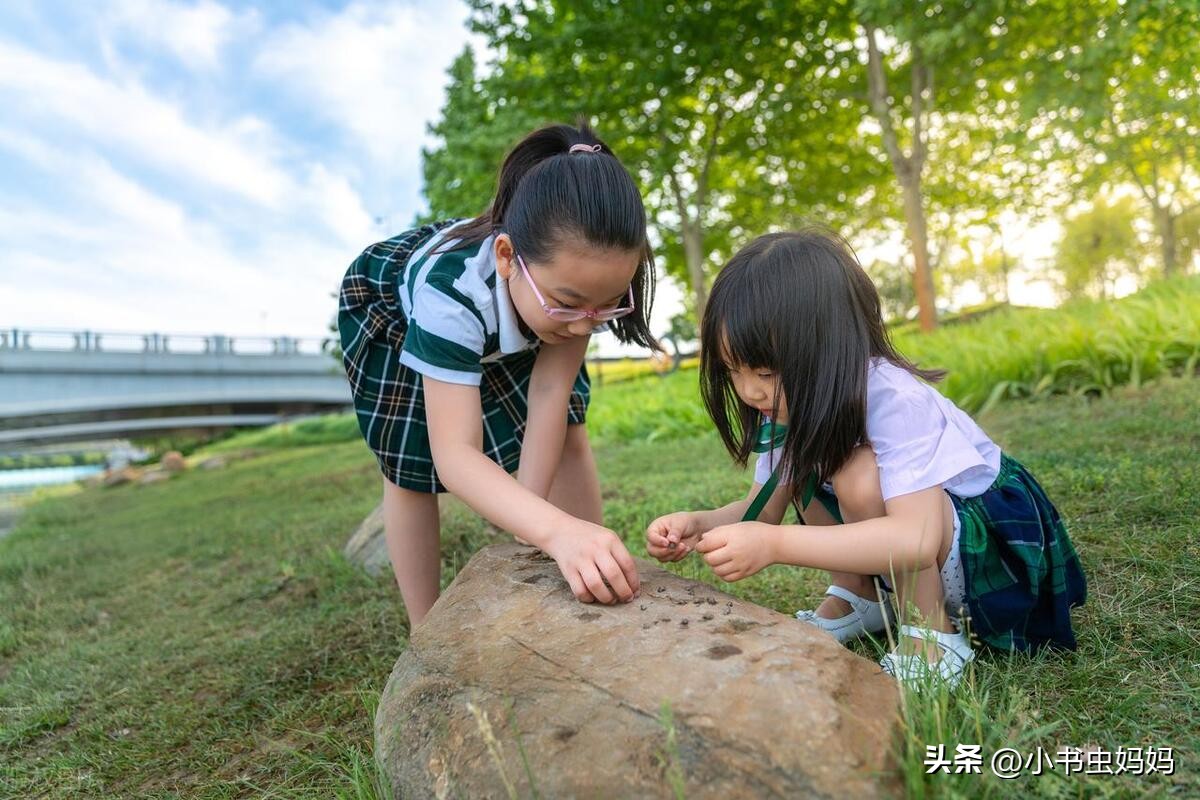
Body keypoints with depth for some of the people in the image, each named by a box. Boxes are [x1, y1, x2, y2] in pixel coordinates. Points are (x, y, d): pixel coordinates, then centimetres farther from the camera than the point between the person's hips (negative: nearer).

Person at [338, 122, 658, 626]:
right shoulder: (449, 291, -48)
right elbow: (454, 454, -52)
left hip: (506, 311, 4)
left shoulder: (576, 274, -34)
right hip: (394, 308, -3)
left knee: (567, 439, -7)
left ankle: (596, 577, 8)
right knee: (409, 471, -3)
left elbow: (550, 392, -31)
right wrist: (555, 530, -67)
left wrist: (528, 519, -36)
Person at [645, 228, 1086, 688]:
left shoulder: (895, 403, -32)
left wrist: (773, 544, -48)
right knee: (798, 464, -9)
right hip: (902, 536, 7)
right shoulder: (797, 398, -9)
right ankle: (860, 598, 0)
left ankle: (932, 635, -15)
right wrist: (699, 526, -27)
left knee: (859, 474, -32)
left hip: (997, 548, -7)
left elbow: (916, 540, -42)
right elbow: (763, 509, -7)